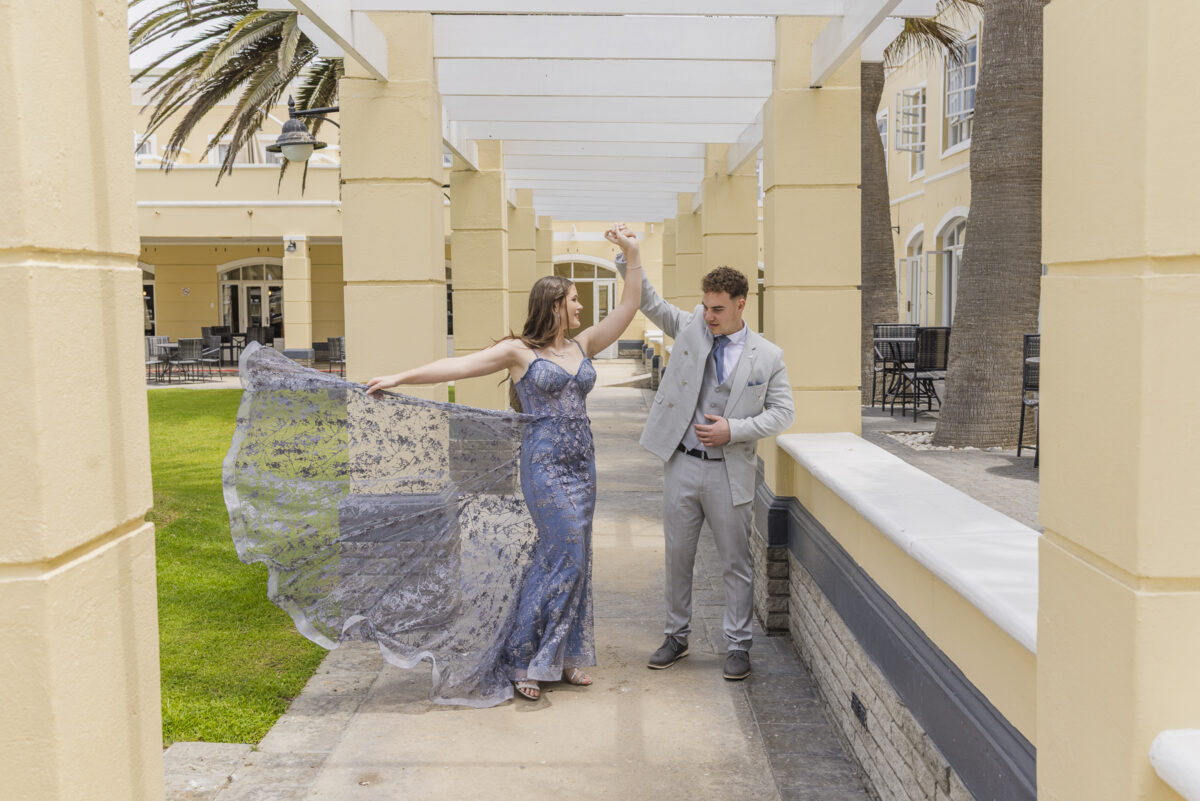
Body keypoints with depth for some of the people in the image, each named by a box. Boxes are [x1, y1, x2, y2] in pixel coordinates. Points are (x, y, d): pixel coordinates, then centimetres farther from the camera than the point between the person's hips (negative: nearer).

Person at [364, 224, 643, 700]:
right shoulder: (519, 351, -4)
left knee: (569, 559, 9)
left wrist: (632, 255, 3)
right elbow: (457, 366, -8)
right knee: (567, 556, -10)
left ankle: (563, 657, 20)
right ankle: (526, 658, 2)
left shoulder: (582, 346, 11)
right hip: (545, 465, -6)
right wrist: (399, 378, -13)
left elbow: (628, 308, 9)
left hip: (582, 464, 6)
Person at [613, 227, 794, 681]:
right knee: (677, 556, 12)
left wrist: (734, 430, -13)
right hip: (682, 464, 2)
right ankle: (676, 637, 27)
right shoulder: (691, 328, 4)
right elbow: (649, 302, 1)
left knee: (736, 562, 6)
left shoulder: (768, 356, -1)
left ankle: (738, 646, 20)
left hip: (729, 472, -2)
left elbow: (782, 413, -1)